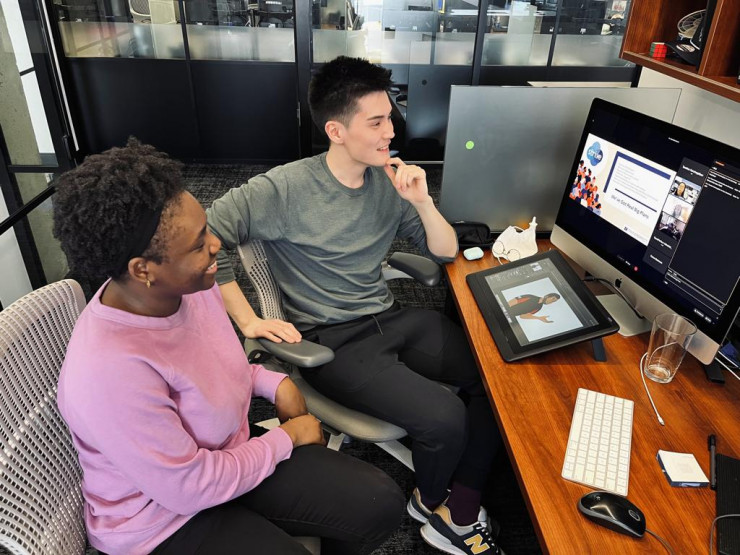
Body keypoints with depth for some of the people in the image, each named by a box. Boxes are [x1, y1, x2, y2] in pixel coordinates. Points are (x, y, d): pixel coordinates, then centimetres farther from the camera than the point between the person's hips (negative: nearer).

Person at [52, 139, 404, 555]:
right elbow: (190, 489, -26)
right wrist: (287, 438, -14)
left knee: (383, 503, -1)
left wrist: (274, 384, -7)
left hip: (226, 455, 7)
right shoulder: (111, 370, -36)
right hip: (167, 519, -6)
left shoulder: (191, 287, -12)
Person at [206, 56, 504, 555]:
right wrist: (248, 321, -17)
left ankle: (458, 510, 5)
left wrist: (423, 202, -10)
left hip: (391, 319, 7)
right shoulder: (286, 188, -13)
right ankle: (431, 501, 15)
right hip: (332, 341, -6)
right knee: (444, 418, -22)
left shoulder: (389, 181, 5)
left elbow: (447, 252, 9)